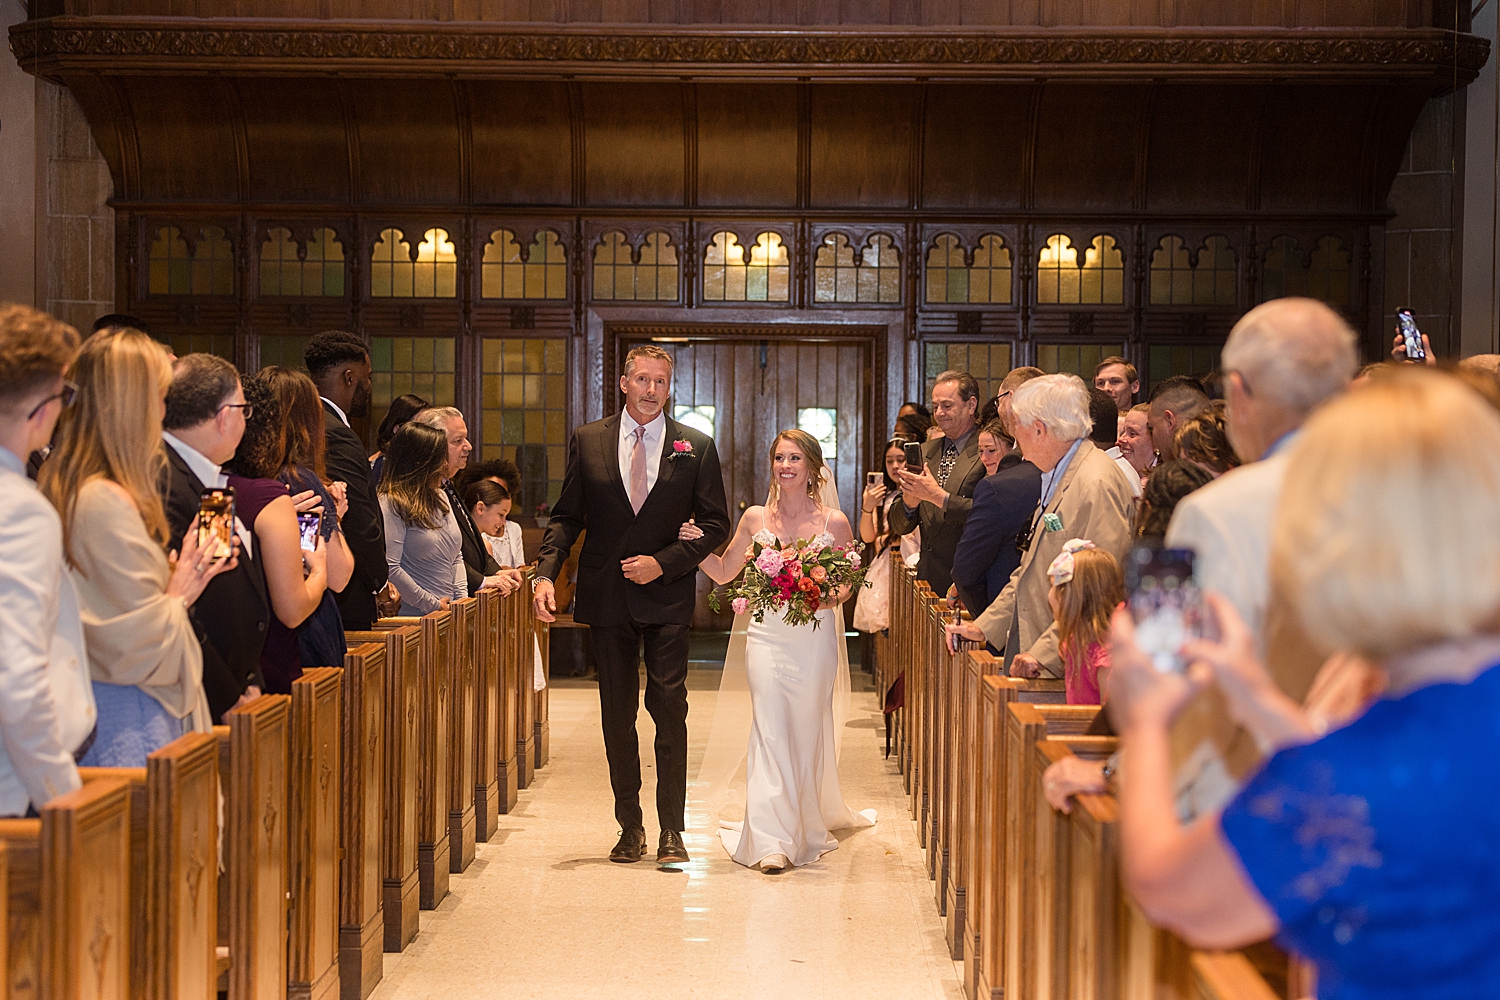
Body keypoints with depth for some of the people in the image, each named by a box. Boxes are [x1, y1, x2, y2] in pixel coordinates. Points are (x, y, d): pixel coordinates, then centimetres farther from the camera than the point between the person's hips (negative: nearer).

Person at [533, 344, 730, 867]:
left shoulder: (695, 447, 1)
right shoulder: (588, 441, 5)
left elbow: (716, 524, 2)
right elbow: (566, 517, 6)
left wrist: (664, 563, -11)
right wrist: (546, 574, -8)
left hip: (667, 597, -2)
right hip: (607, 598, 2)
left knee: (670, 710, -6)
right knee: (616, 715, 8)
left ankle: (672, 831, 1)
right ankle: (629, 826, 19)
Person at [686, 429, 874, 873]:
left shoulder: (834, 522, 1)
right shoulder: (755, 518, 6)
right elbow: (724, 573, 14)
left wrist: (830, 598, -12)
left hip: (815, 638, 0)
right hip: (767, 636, 0)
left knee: (806, 731, 7)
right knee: (770, 731, -7)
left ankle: (806, 823, 26)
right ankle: (772, 840, -9)